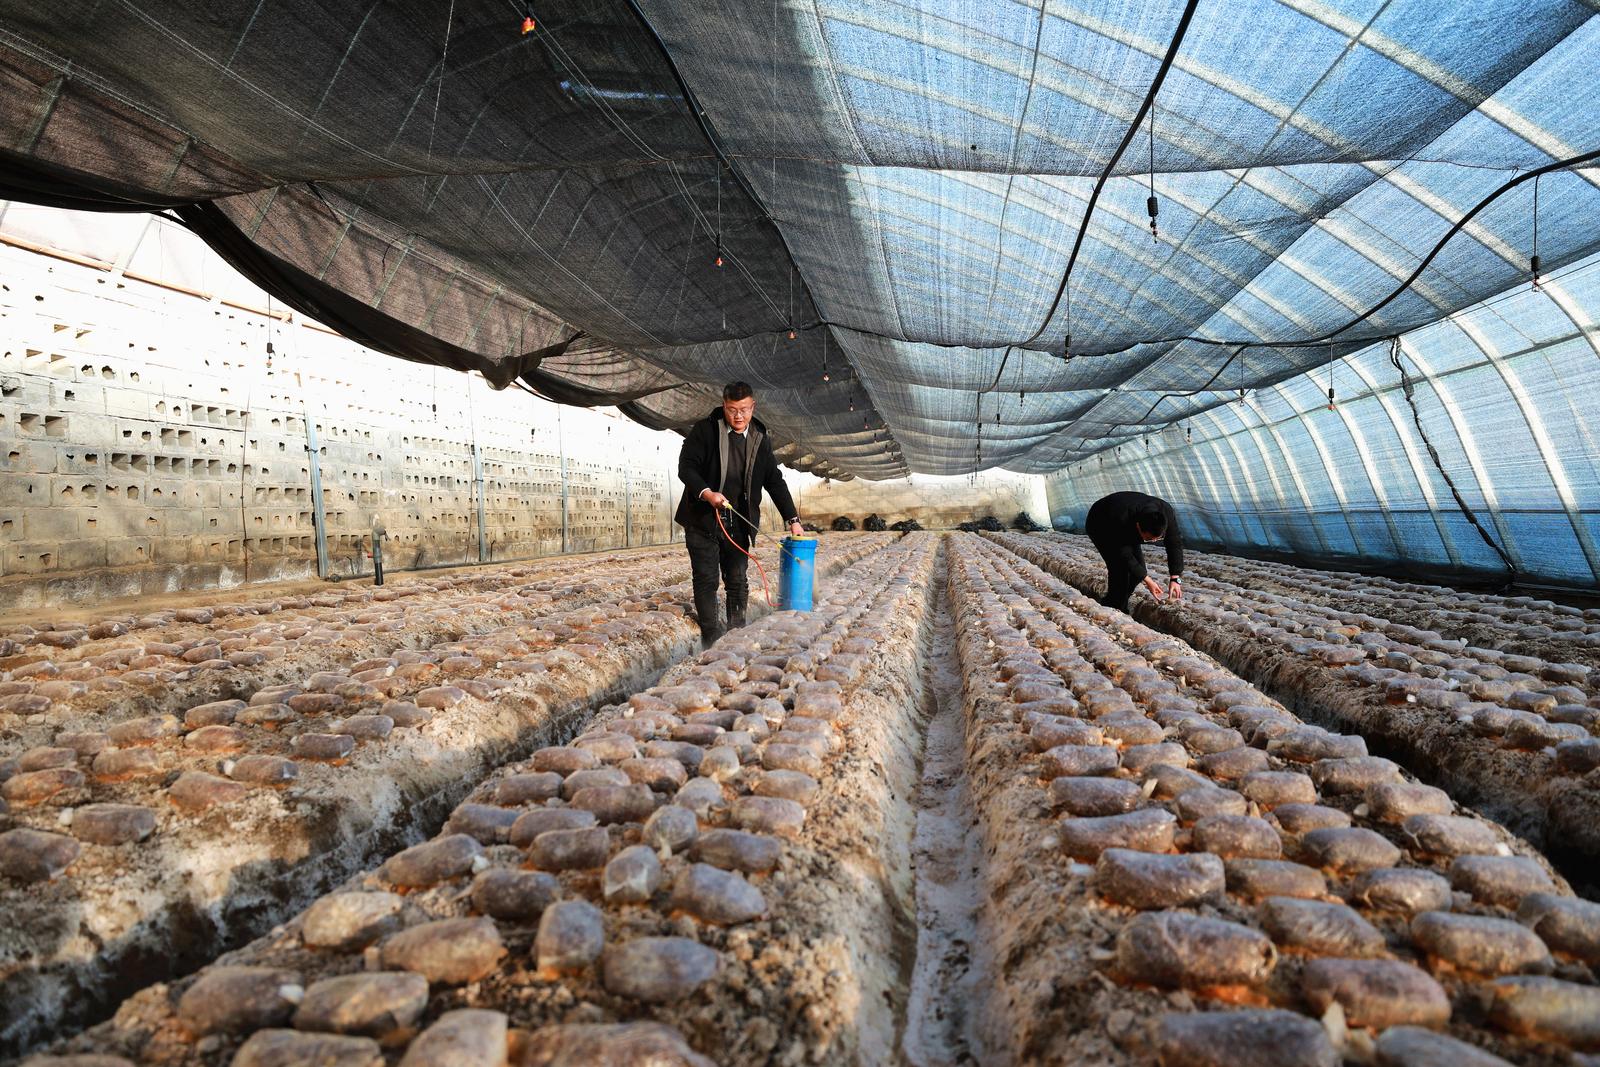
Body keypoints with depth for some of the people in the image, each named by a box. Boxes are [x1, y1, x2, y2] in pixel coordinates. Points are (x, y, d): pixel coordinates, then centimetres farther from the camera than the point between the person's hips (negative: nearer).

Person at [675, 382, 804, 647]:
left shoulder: (760, 440, 8)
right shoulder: (704, 430, -3)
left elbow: (775, 482, 11)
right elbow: (686, 467, -9)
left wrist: (792, 519, 6)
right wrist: (706, 493, -27)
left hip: (737, 525, 4)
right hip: (702, 520, -3)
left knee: (738, 582, 6)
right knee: (706, 580, -3)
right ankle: (711, 640, 4)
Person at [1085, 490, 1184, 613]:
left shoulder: (1166, 512, -30)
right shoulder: (1121, 522, -44)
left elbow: (1175, 543, -21)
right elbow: (1125, 556, -33)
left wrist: (1175, 579, -25)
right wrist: (1148, 581, -31)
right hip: (1099, 526, -6)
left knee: (1138, 569, -6)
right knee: (1119, 567, -23)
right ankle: (1115, 609, -10)